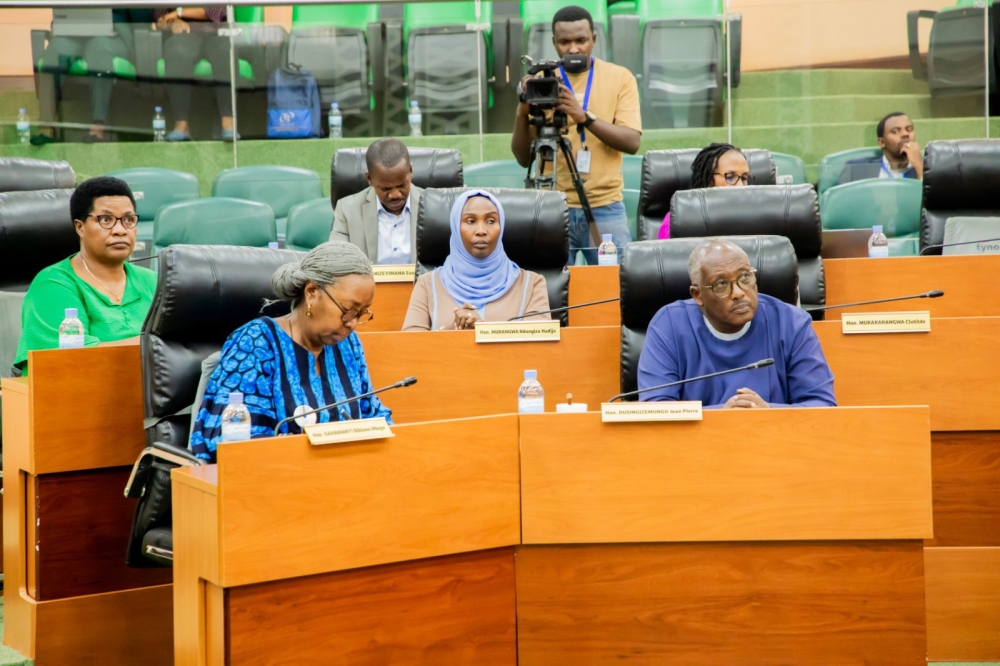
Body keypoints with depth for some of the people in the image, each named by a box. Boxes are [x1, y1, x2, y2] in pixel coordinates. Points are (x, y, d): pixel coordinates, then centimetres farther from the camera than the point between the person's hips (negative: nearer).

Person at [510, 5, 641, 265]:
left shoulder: (620, 77, 3)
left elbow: (632, 142, -10)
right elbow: (524, 158, 2)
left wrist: (584, 116, -22)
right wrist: (523, 113, -16)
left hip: (606, 207, 0)